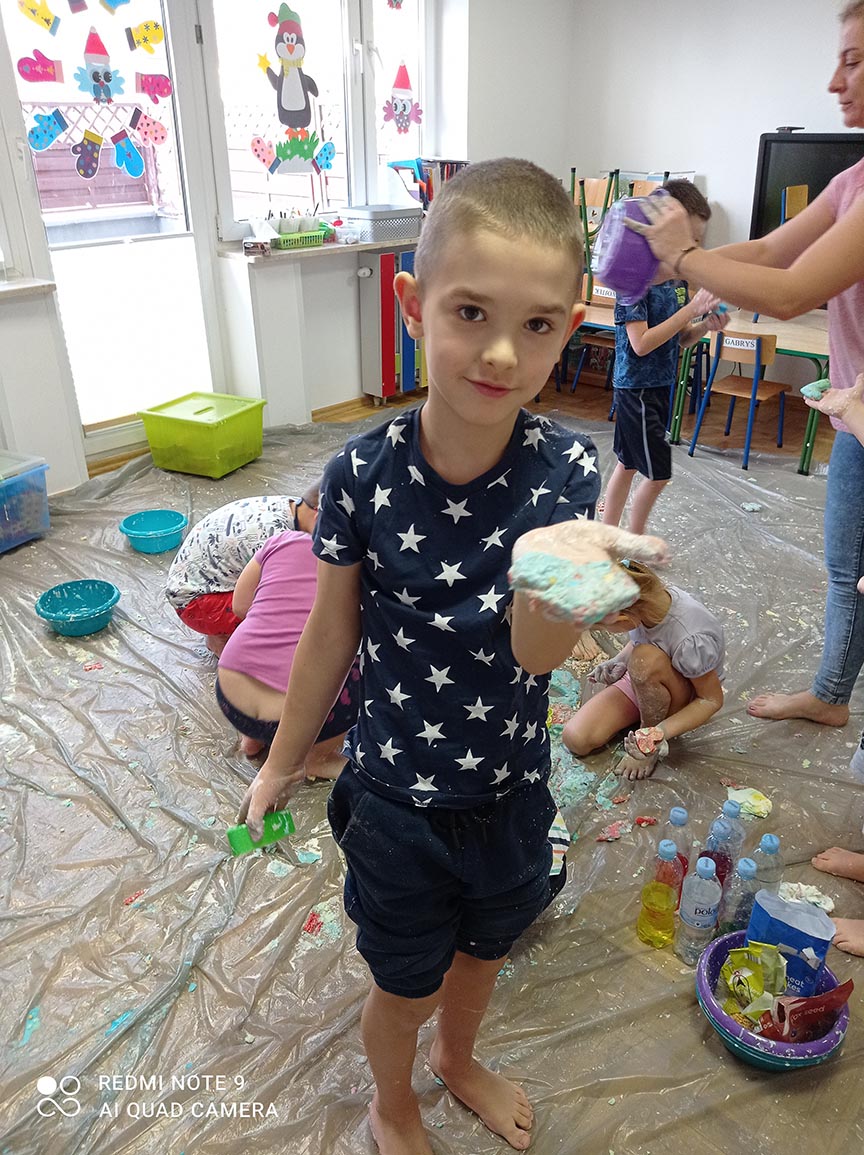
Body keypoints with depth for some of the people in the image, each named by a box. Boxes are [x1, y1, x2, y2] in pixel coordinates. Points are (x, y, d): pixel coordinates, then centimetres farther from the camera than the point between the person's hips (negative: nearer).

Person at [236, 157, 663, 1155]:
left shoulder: (564, 470, -18)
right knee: (406, 986, 21)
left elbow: (536, 649, -30)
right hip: (396, 794, -1)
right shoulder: (364, 473, -21)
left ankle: (457, 1061, 64)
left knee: (482, 950, 28)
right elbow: (331, 636, -8)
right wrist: (283, 763, 5)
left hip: (511, 790, 2)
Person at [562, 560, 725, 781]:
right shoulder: (647, 599, -21)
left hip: (686, 701, -5)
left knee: (646, 659, -38)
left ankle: (651, 733, -11)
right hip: (641, 682, 5)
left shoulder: (691, 641, -38)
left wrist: (657, 734, -32)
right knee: (576, 740, -12)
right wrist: (618, 662, -16)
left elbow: (712, 700, -22)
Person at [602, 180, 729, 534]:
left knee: (628, 464, 16)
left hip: (660, 385, 8)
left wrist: (704, 326, -7)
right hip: (636, 388, -8)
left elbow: (680, 339, 14)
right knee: (658, 474, -1)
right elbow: (641, 343, -23)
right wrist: (691, 310, -22)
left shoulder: (678, 282, 6)